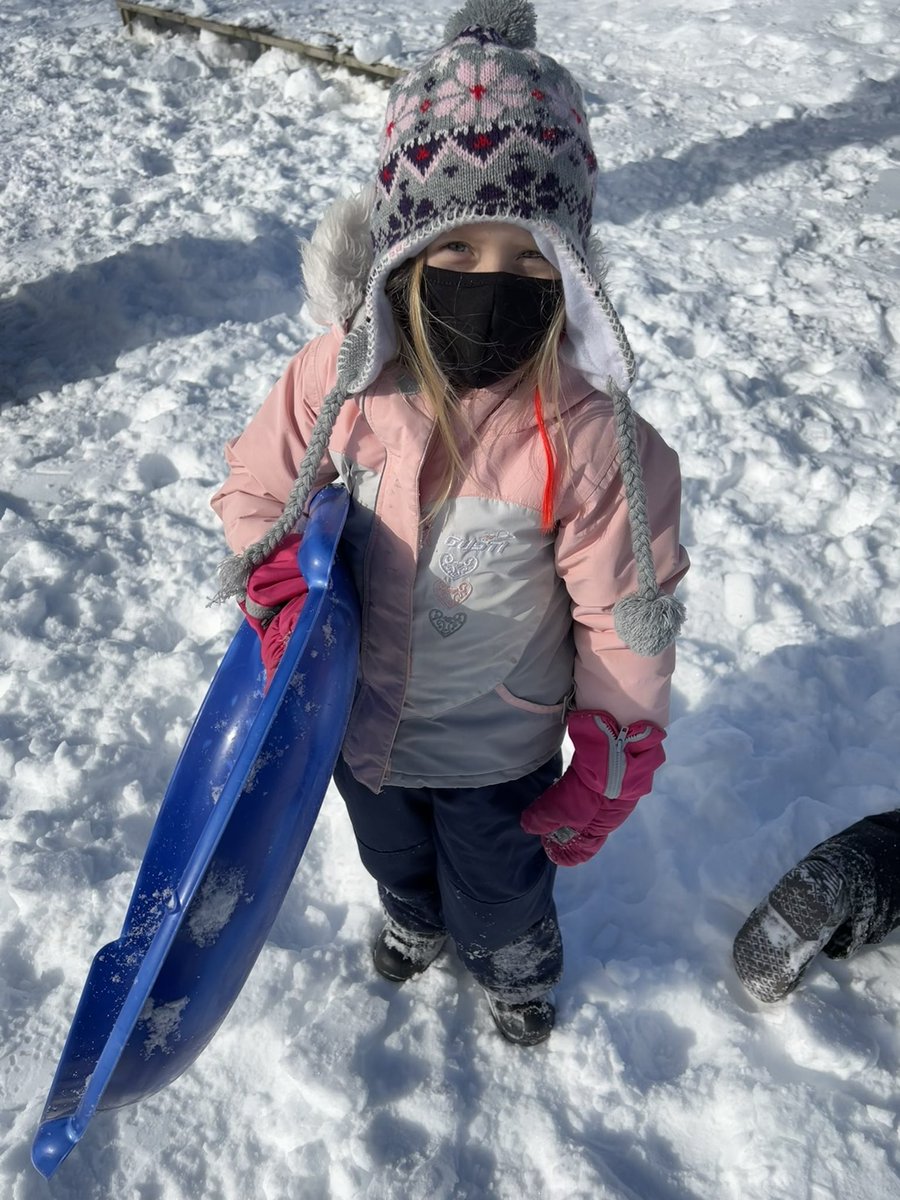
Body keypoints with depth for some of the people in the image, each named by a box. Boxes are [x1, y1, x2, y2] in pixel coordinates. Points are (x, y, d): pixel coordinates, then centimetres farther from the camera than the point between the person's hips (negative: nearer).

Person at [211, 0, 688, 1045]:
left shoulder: (587, 435, -30)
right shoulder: (334, 382, -22)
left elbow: (629, 611, -18)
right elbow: (255, 488, -2)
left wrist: (613, 759, -10)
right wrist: (276, 587, -20)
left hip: (499, 751, -3)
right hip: (362, 720, 3)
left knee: (496, 893, 26)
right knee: (392, 856, 34)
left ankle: (518, 966, 64)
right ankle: (415, 919, 71)